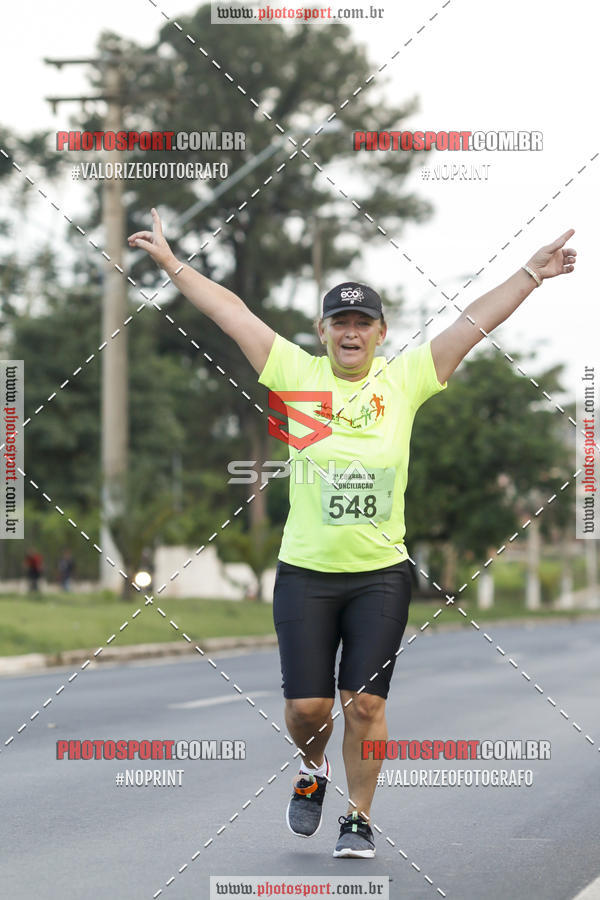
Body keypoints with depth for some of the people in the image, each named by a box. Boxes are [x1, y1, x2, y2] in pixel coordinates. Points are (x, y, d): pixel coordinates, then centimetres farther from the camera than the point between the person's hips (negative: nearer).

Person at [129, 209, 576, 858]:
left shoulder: (405, 380, 3)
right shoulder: (299, 374, 2)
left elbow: (473, 323, 3)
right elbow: (232, 311, 2)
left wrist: (530, 275, 0)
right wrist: (171, 264, 3)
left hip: (381, 572, 0)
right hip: (305, 571, 0)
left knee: (365, 702, -2)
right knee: (307, 704, -1)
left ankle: (358, 817, 15)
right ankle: (312, 768, 32)